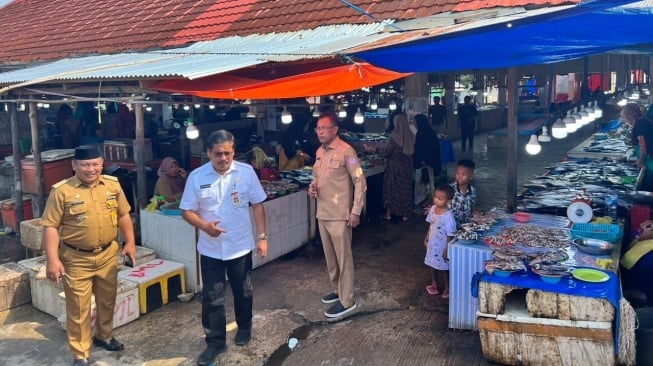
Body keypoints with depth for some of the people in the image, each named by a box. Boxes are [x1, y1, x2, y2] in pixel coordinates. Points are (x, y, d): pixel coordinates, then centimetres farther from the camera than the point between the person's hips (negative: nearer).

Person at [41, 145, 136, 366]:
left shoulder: (113, 185, -2)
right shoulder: (61, 191, -13)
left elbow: (123, 215, 9)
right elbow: (50, 227, -12)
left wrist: (130, 243, 7)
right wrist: (52, 260, -17)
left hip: (107, 255, 4)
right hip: (76, 259, -4)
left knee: (107, 300, 20)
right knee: (78, 308, 5)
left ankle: (104, 336, 43)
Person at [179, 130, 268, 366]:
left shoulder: (246, 172, -7)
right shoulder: (196, 177, -8)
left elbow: (257, 205, -1)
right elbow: (187, 211, -4)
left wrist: (262, 237, -4)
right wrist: (204, 225, -24)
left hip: (241, 246, 0)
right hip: (210, 249, 0)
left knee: (243, 292, 18)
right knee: (211, 298, 7)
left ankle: (244, 329, 42)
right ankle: (215, 342, 24)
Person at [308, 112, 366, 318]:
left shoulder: (346, 151, -13)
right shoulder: (319, 152, 11)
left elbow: (360, 182, -13)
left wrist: (356, 211, -15)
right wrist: (313, 186, 1)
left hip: (339, 214, -8)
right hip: (322, 213, 8)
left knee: (343, 257, 0)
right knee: (330, 256, 17)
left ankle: (347, 300, 9)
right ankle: (338, 290, 33)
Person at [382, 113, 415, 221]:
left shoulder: (394, 136, -16)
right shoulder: (411, 136, -3)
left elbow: (386, 152, -12)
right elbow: (412, 151, 5)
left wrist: (381, 154, 9)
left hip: (394, 165, -4)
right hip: (407, 166, 4)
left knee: (391, 187, 9)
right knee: (406, 188, 12)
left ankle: (389, 213, 14)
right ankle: (405, 214, 19)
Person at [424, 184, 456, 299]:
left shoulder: (448, 216, -28)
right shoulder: (432, 209, -7)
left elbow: (450, 235, -21)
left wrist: (447, 249, -18)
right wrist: (426, 238, 13)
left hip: (442, 246, -6)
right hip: (432, 244, 7)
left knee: (444, 268, 12)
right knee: (433, 265, 22)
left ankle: (447, 288, 33)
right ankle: (434, 285, 42)